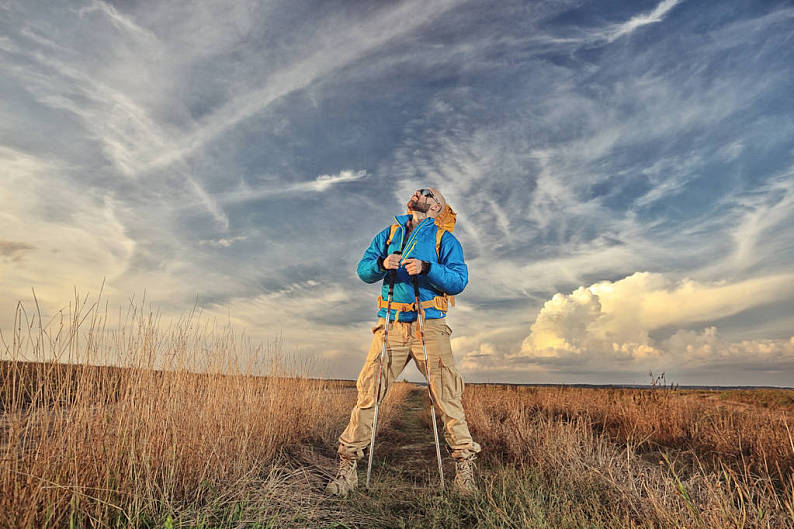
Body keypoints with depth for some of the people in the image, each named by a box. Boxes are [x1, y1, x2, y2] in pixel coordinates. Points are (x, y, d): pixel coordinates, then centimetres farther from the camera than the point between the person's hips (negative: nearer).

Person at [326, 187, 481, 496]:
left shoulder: (444, 239, 10)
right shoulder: (389, 234, 20)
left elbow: (459, 281, -2)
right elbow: (363, 270, 11)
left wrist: (426, 268, -18)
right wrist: (382, 264, -11)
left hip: (429, 325, -2)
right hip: (391, 325, 2)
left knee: (447, 396, -5)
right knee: (368, 392, -2)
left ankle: (464, 465, 10)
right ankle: (348, 465, 9)